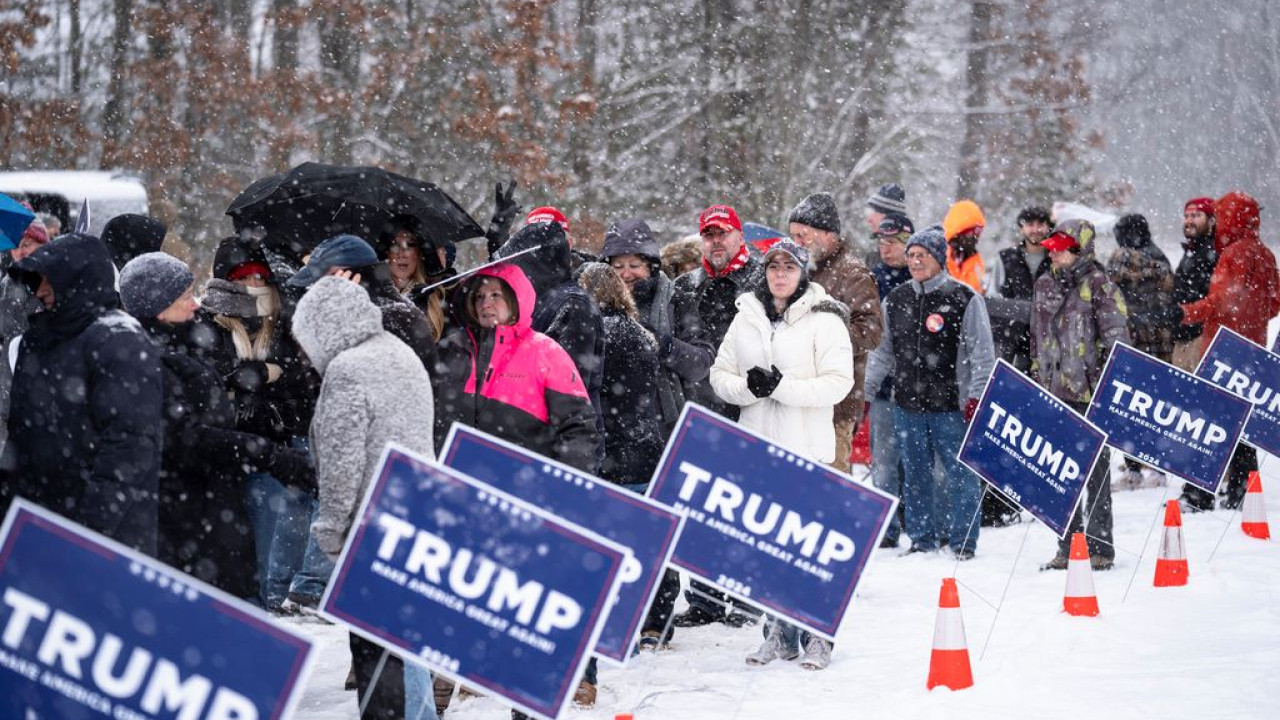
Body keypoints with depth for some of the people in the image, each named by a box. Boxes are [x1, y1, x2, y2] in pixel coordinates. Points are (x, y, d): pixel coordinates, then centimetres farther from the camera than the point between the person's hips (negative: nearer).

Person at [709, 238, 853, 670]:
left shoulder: (824, 320, -4)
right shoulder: (747, 318, 11)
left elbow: (838, 383, -10)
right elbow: (720, 375, 11)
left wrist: (782, 387, -18)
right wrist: (748, 387, -10)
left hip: (807, 447, -5)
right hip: (758, 445, 5)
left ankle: (817, 637, 4)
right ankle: (780, 633, 16)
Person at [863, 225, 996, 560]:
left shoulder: (964, 299, -4)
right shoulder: (895, 300, 11)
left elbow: (982, 353, -4)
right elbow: (882, 351, 18)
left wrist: (976, 396, -11)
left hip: (952, 406, -5)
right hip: (907, 405, 5)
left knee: (960, 473, -2)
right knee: (915, 475, 10)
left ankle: (963, 541, 6)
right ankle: (922, 539, 19)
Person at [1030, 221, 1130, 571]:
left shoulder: (1099, 286, -8)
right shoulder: (1045, 285, 13)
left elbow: (1116, 339, -9)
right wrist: (1036, 383, 19)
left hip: (1091, 394, -7)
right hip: (1055, 392, 7)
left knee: (1094, 471, -1)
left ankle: (1100, 548, 5)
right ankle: (1068, 547, 16)